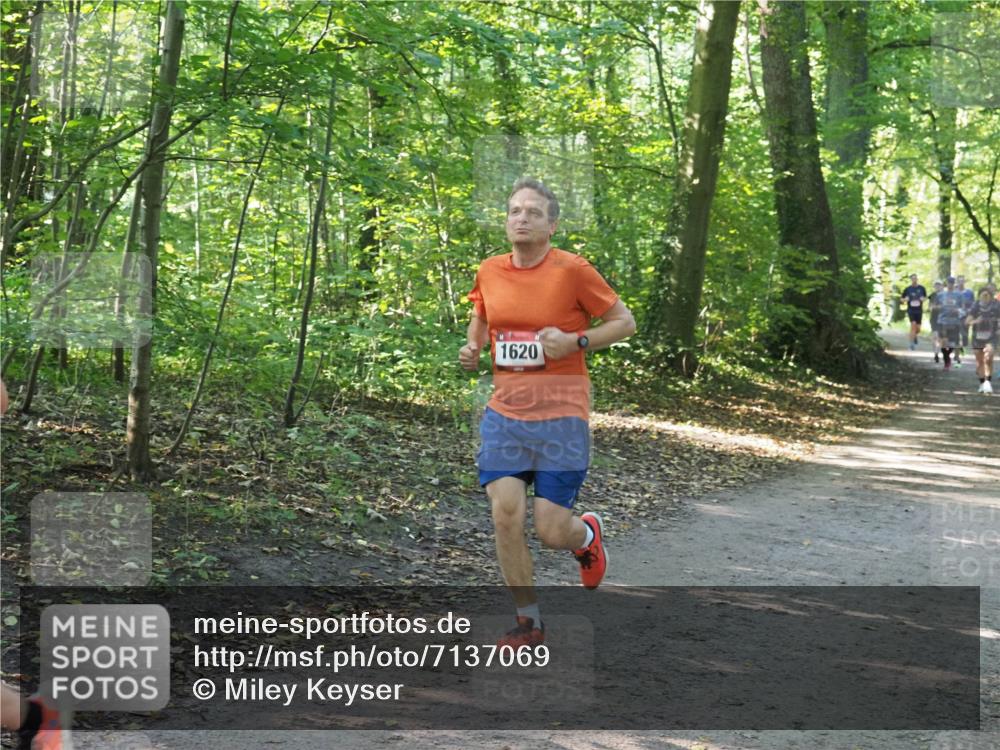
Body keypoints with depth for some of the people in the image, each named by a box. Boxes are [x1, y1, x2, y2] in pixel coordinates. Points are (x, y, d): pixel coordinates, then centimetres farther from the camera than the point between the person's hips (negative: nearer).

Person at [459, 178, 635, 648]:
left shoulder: (572, 270, -10)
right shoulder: (489, 272, 4)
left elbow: (624, 322, -1)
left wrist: (575, 341, -16)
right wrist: (472, 347, 5)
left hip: (561, 417, -4)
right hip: (504, 412, 4)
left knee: (551, 531, -4)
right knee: (506, 515, -8)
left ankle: (587, 534, 35)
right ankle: (528, 621, 10)